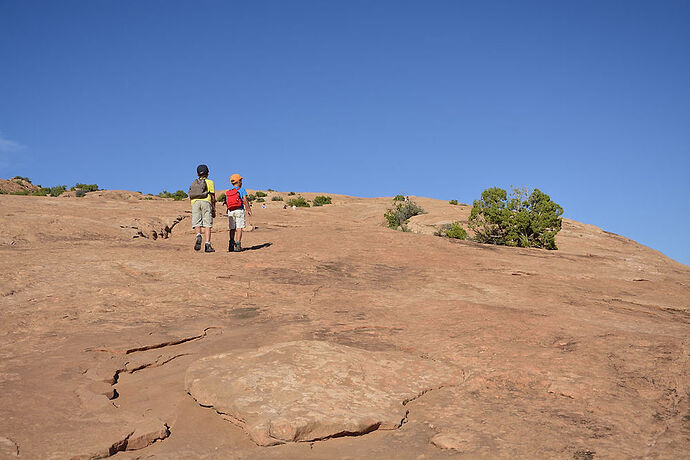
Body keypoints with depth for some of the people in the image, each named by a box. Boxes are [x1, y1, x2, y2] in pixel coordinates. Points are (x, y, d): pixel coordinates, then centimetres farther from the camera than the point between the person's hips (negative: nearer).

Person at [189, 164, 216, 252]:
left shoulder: (194, 183, 26)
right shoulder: (210, 182, 15)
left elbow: (190, 196, 21)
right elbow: (213, 197, 8)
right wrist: (214, 210, 11)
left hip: (195, 203, 3)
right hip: (206, 202, -2)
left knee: (197, 223, 2)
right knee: (207, 225, -4)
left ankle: (198, 235, -29)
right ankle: (207, 245, -14)